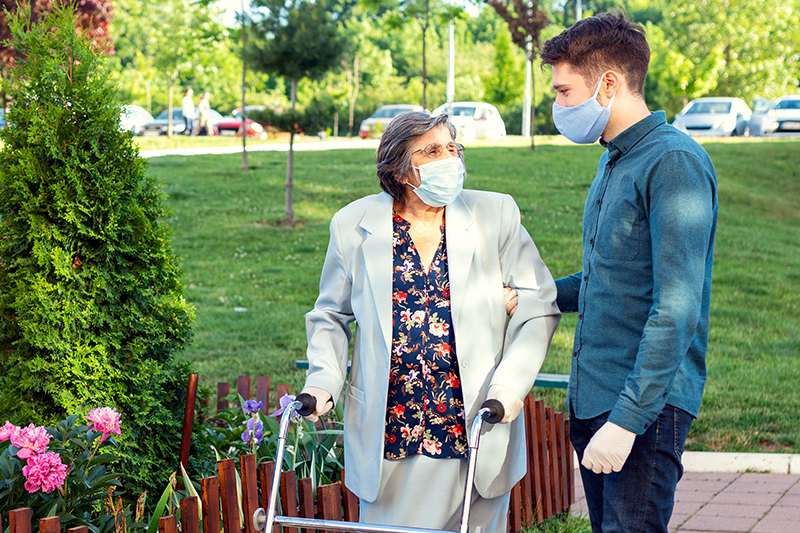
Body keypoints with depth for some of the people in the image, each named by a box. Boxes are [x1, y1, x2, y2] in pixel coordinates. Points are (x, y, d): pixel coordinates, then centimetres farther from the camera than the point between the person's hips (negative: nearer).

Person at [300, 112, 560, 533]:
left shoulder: (496, 216, 1)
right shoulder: (354, 226, 3)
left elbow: (538, 307, 1)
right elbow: (331, 316, 13)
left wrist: (510, 384, -11)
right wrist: (323, 383, -3)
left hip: (476, 433, 0)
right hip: (389, 434, 0)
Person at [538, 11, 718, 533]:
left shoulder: (675, 163, -16)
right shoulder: (613, 161, 15)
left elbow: (677, 309, -22)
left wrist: (627, 419, -26)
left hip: (645, 409, -9)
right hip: (592, 397, 9)